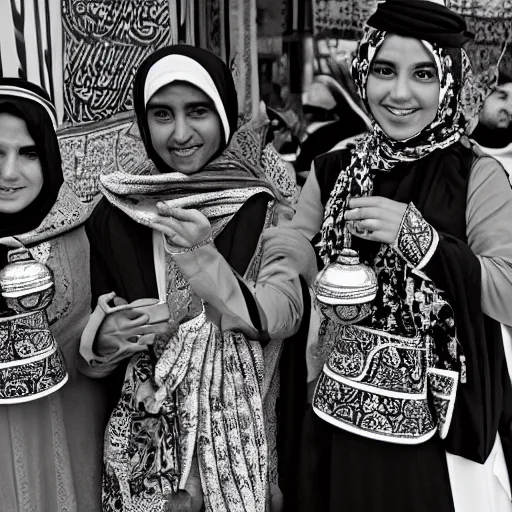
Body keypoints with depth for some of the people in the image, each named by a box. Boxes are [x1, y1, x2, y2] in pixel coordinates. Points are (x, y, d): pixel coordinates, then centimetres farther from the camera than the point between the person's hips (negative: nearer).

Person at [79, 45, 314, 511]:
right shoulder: (116, 213, -3)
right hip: (146, 432, 2)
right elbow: (92, 334, 6)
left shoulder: (266, 205, -8)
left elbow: (284, 315, -18)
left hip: (244, 427, -1)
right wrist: (108, 335, -16)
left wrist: (203, 258, -31)